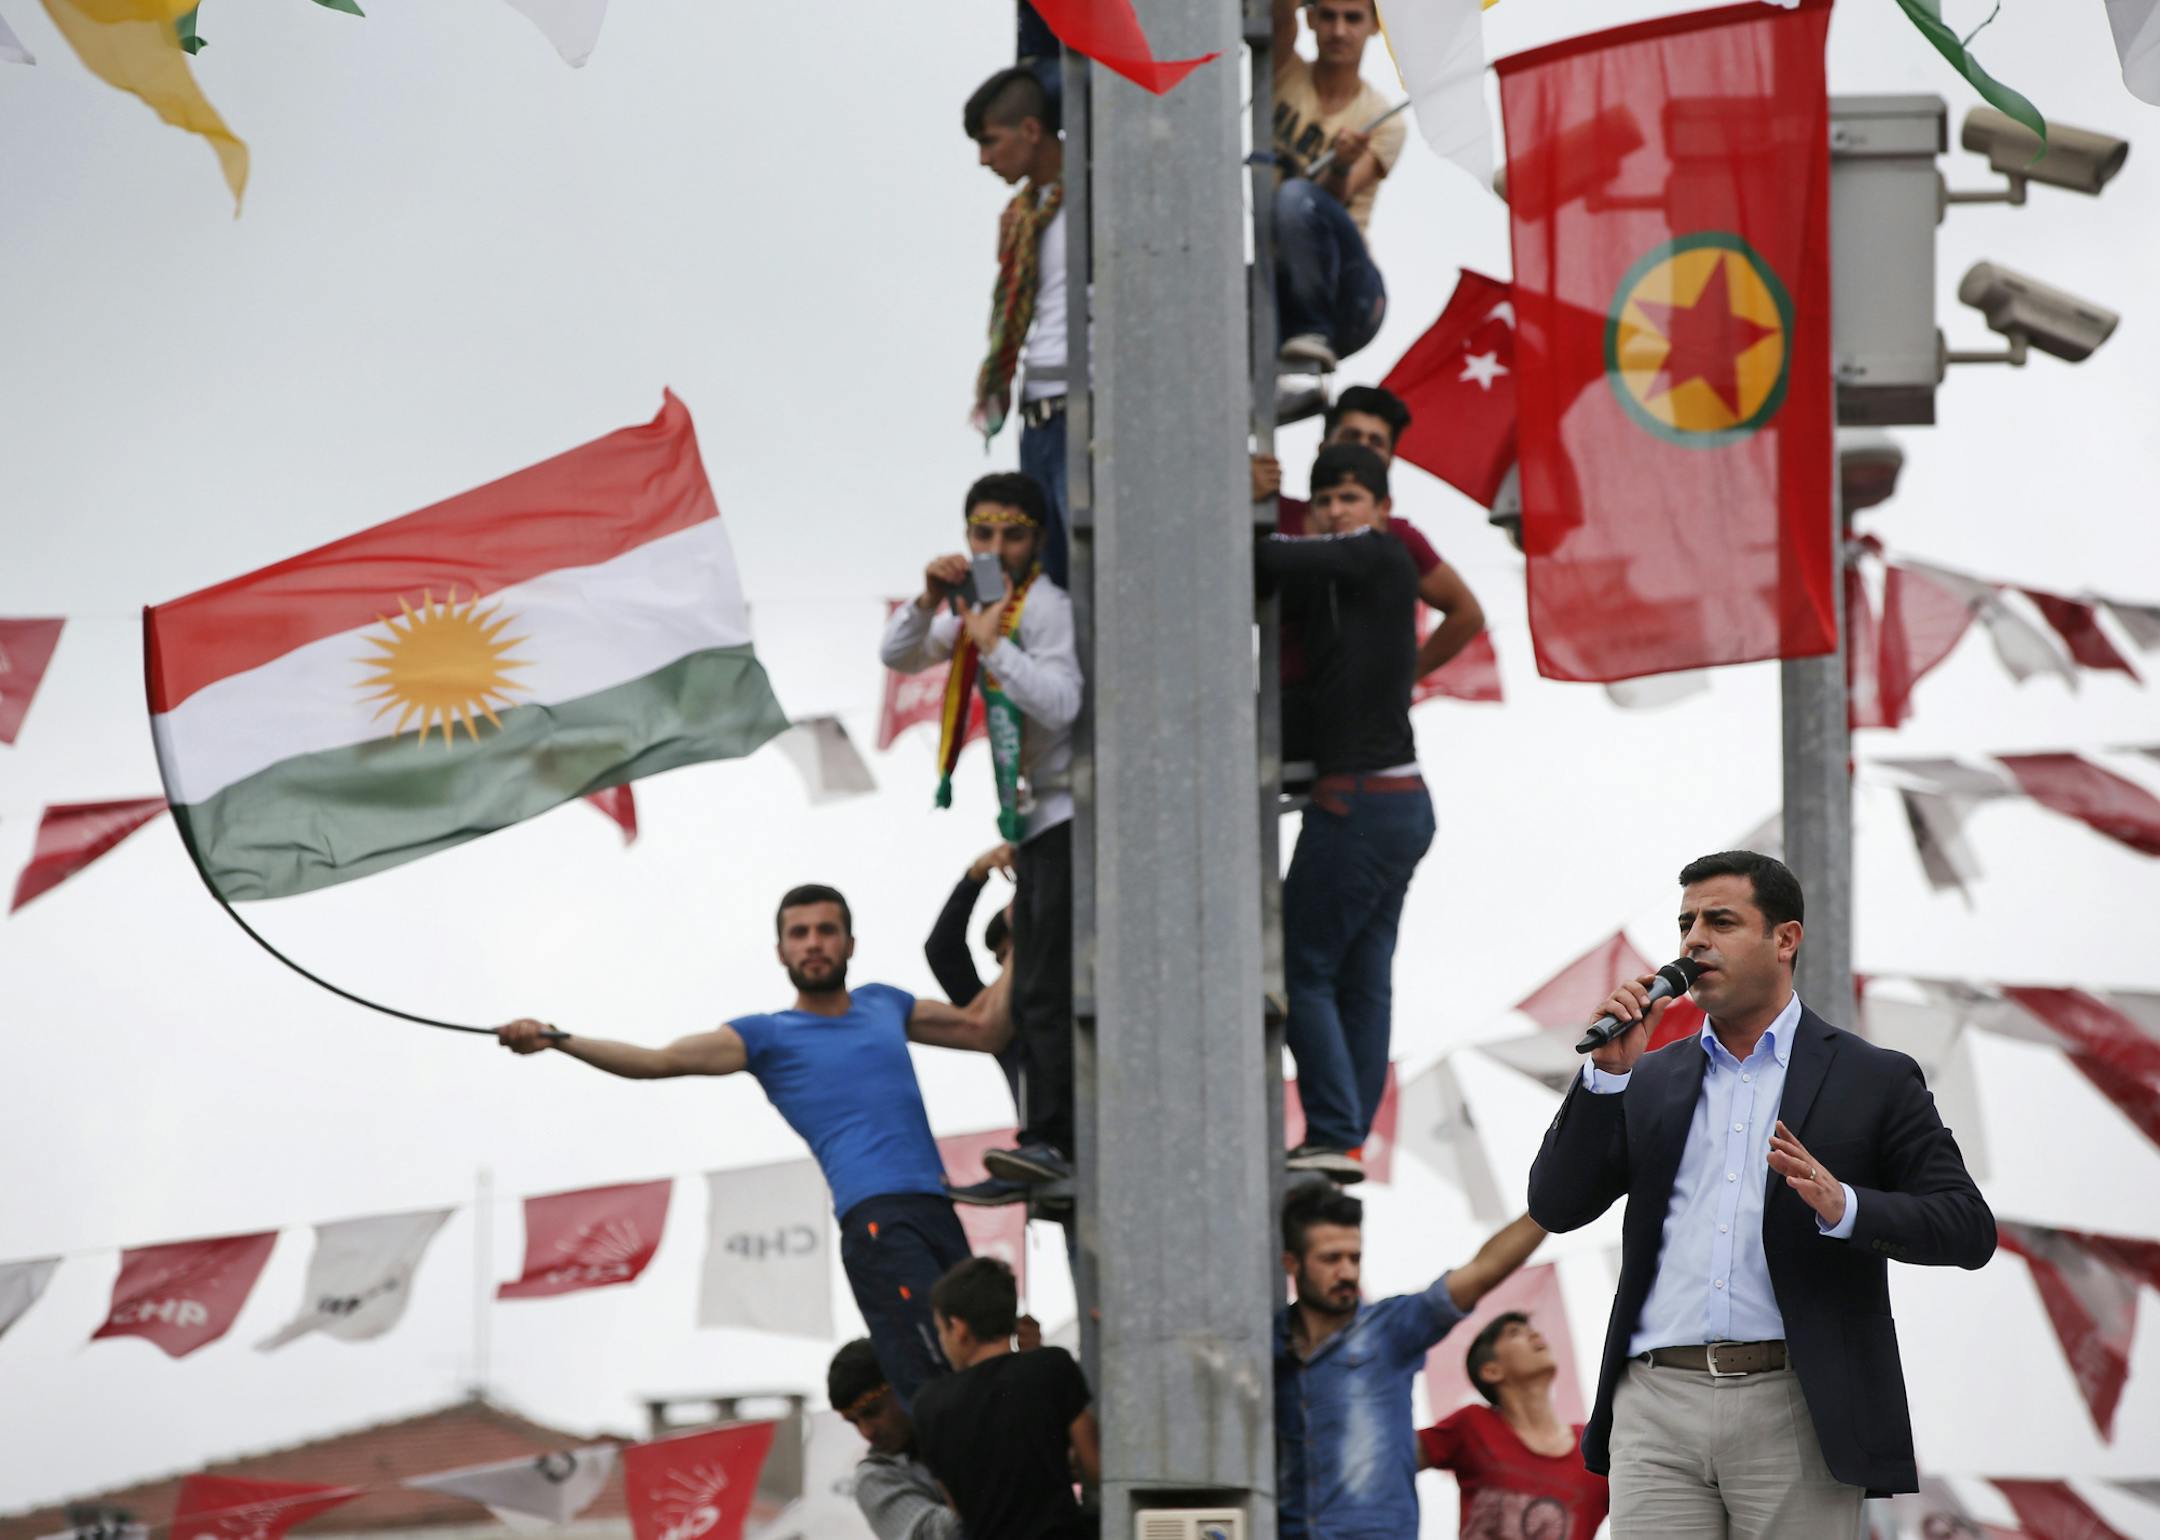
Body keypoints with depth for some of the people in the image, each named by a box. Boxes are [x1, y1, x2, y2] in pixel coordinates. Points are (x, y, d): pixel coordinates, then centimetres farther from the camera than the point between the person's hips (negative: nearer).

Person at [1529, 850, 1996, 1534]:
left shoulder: (1873, 1080, 7)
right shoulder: (1649, 1081, 18)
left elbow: (1969, 1227, 0)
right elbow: (1555, 1207, 11)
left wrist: (1842, 1205, -17)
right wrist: (1609, 1072, 1)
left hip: (1796, 1418, -3)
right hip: (1657, 1411, 3)